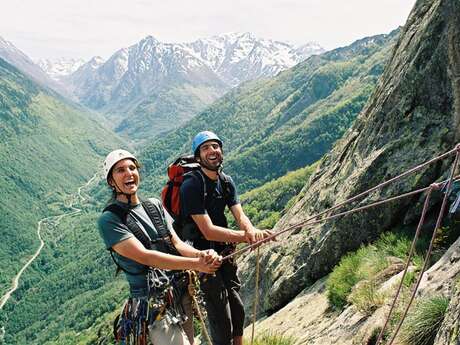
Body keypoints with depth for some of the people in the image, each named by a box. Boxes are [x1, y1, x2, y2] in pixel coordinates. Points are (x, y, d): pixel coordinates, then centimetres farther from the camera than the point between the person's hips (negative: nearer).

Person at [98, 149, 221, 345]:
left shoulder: (155, 206, 10)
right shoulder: (109, 220, -11)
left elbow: (177, 243, 3)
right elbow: (145, 256, -20)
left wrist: (201, 254, -19)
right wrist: (196, 264, -25)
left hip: (181, 293, 6)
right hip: (155, 308, -6)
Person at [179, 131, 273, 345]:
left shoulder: (226, 182, 3)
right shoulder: (191, 185, -21)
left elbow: (240, 216, -8)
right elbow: (208, 231, -26)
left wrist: (251, 230, -31)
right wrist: (246, 237, -32)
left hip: (224, 253, 7)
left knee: (238, 311, 17)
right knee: (222, 321, -4)